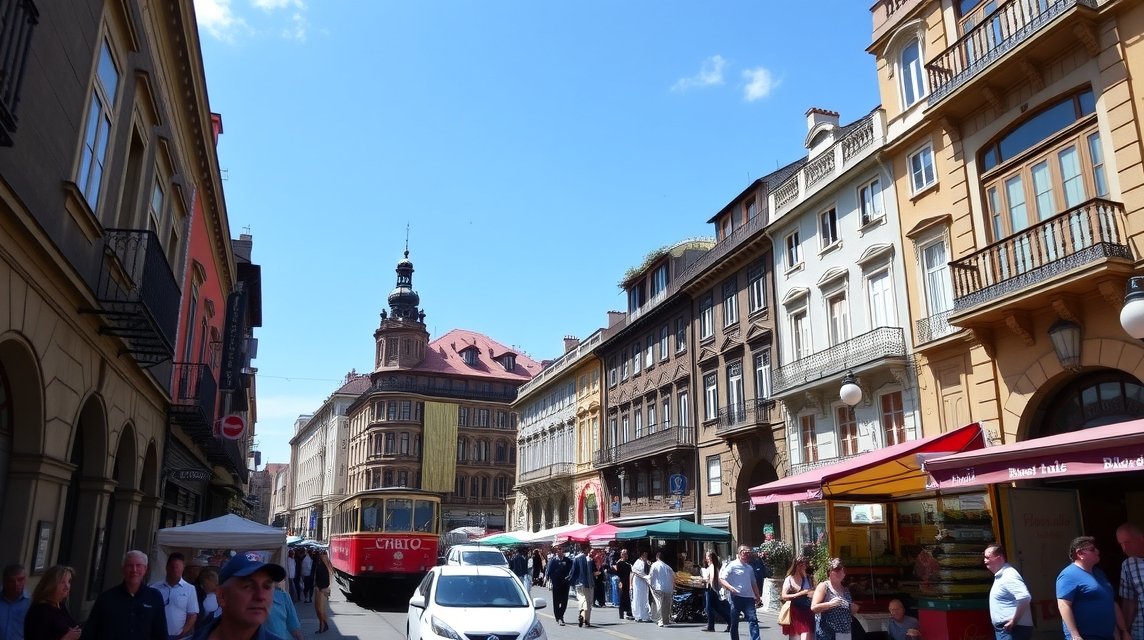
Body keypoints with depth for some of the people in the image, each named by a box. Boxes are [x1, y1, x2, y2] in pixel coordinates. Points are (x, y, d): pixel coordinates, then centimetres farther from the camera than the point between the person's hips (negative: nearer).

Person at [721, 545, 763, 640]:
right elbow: (721, 579, -11)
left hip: (748, 598, 4)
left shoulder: (749, 568, 14)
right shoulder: (732, 565, -4)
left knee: (753, 620, -9)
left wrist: (758, 597, 21)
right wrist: (730, 588, -26)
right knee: (734, 622, 4)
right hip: (736, 597, -4)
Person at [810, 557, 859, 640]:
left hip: (844, 632, 6)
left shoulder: (846, 590, 15)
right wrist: (830, 604, -25)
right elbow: (813, 607, -12)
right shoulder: (823, 586, -3)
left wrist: (854, 609, 4)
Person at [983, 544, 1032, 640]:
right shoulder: (1000, 576, 16)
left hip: (1011, 630, -10)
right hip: (1005, 629, 10)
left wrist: (1014, 621, -24)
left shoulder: (1008, 576, -17)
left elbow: (1024, 597, -30)